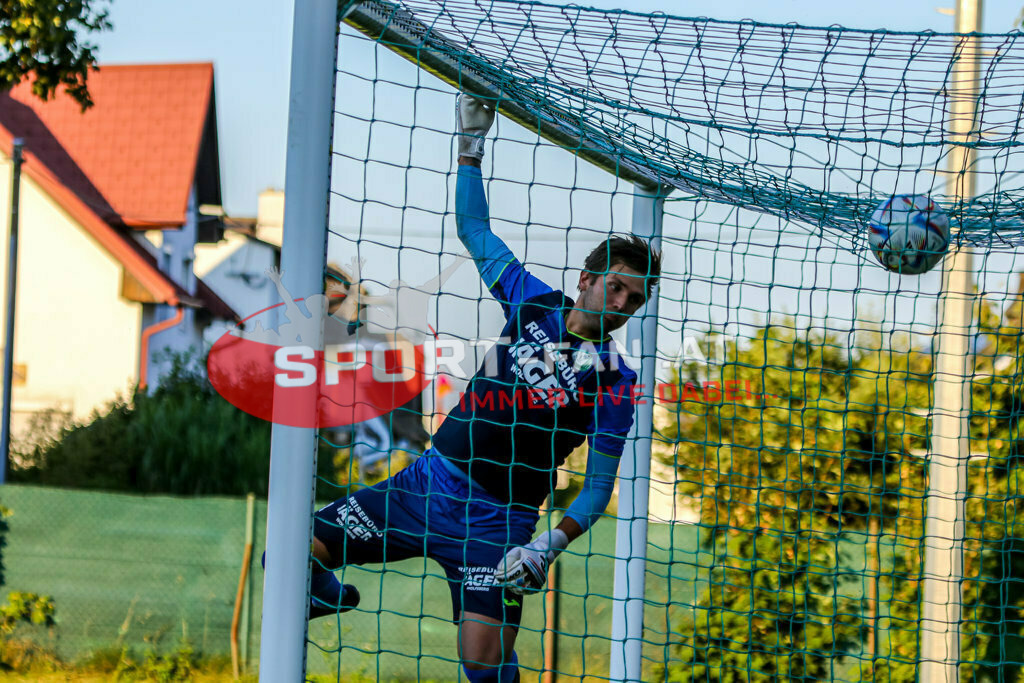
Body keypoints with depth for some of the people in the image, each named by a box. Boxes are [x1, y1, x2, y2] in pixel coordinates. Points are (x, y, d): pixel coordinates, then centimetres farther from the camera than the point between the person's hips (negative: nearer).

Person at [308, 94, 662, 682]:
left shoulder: (614, 381, -5)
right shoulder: (536, 302, 6)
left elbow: (599, 488, -6)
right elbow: (474, 229, 17)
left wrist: (552, 544, -21)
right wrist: (471, 144, 12)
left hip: (495, 522, -4)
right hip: (429, 481, 4)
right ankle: (327, 596, 27)